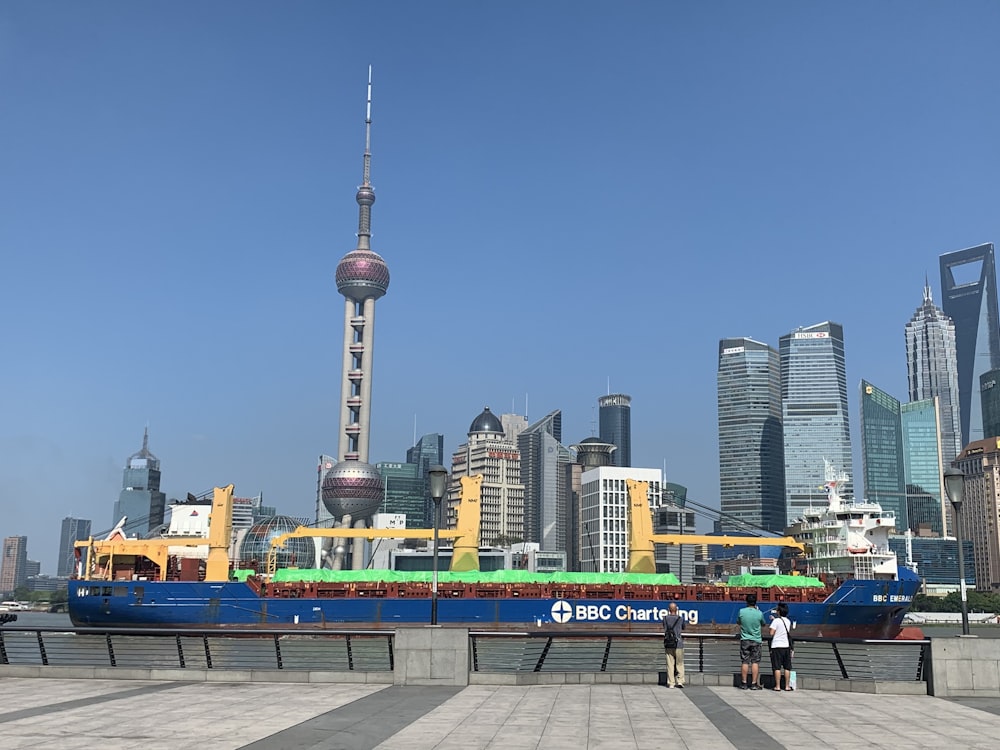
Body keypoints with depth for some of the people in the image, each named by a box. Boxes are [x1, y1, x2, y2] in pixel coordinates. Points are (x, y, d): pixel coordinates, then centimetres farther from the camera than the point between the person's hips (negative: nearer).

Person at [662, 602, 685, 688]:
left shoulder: (665, 619, 0)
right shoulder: (680, 619, -4)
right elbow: (683, 629, 13)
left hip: (668, 644, 2)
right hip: (678, 644, -1)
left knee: (670, 664, 5)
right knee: (679, 664, 9)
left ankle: (671, 683, 4)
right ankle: (680, 681, 1)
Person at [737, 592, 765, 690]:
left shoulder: (741, 611, -8)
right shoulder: (759, 613, -10)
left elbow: (738, 622, 9)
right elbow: (763, 623, 10)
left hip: (744, 640, 1)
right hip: (756, 640, -1)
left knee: (744, 662, 5)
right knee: (755, 662, 3)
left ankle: (744, 683, 7)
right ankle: (754, 683, 2)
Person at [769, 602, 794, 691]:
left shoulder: (776, 621, -10)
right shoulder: (788, 621, 8)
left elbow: (771, 633, -14)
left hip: (777, 646, -5)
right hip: (786, 646, 5)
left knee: (777, 667, -3)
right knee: (787, 667, 8)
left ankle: (777, 686, -3)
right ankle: (787, 686, 9)